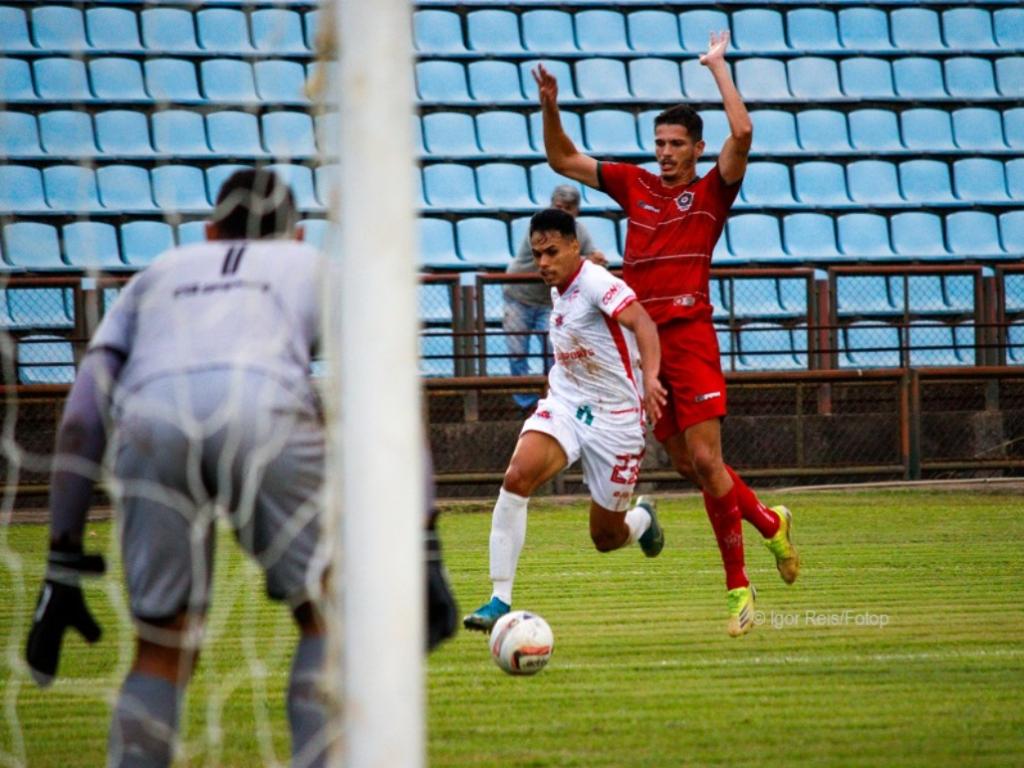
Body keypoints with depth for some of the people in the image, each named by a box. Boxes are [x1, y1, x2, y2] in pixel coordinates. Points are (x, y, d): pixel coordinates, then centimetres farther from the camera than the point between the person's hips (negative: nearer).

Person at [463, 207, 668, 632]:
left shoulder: (595, 281, -18)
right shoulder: (559, 289, 6)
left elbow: (641, 323, -36)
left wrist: (650, 379, -52)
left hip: (615, 417, -6)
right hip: (564, 405, 6)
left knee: (606, 537, 5)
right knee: (517, 476, -25)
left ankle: (642, 519, 45)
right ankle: (500, 600, -23)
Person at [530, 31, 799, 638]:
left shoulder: (712, 192, 2)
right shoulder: (634, 185, 14)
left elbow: (742, 132, -14)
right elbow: (564, 160, 19)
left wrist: (719, 66, -5)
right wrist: (550, 109, 4)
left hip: (690, 334, -5)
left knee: (705, 459, -11)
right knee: (686, 464, 8)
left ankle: (738, 585, -5)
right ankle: (770, 522, 30)